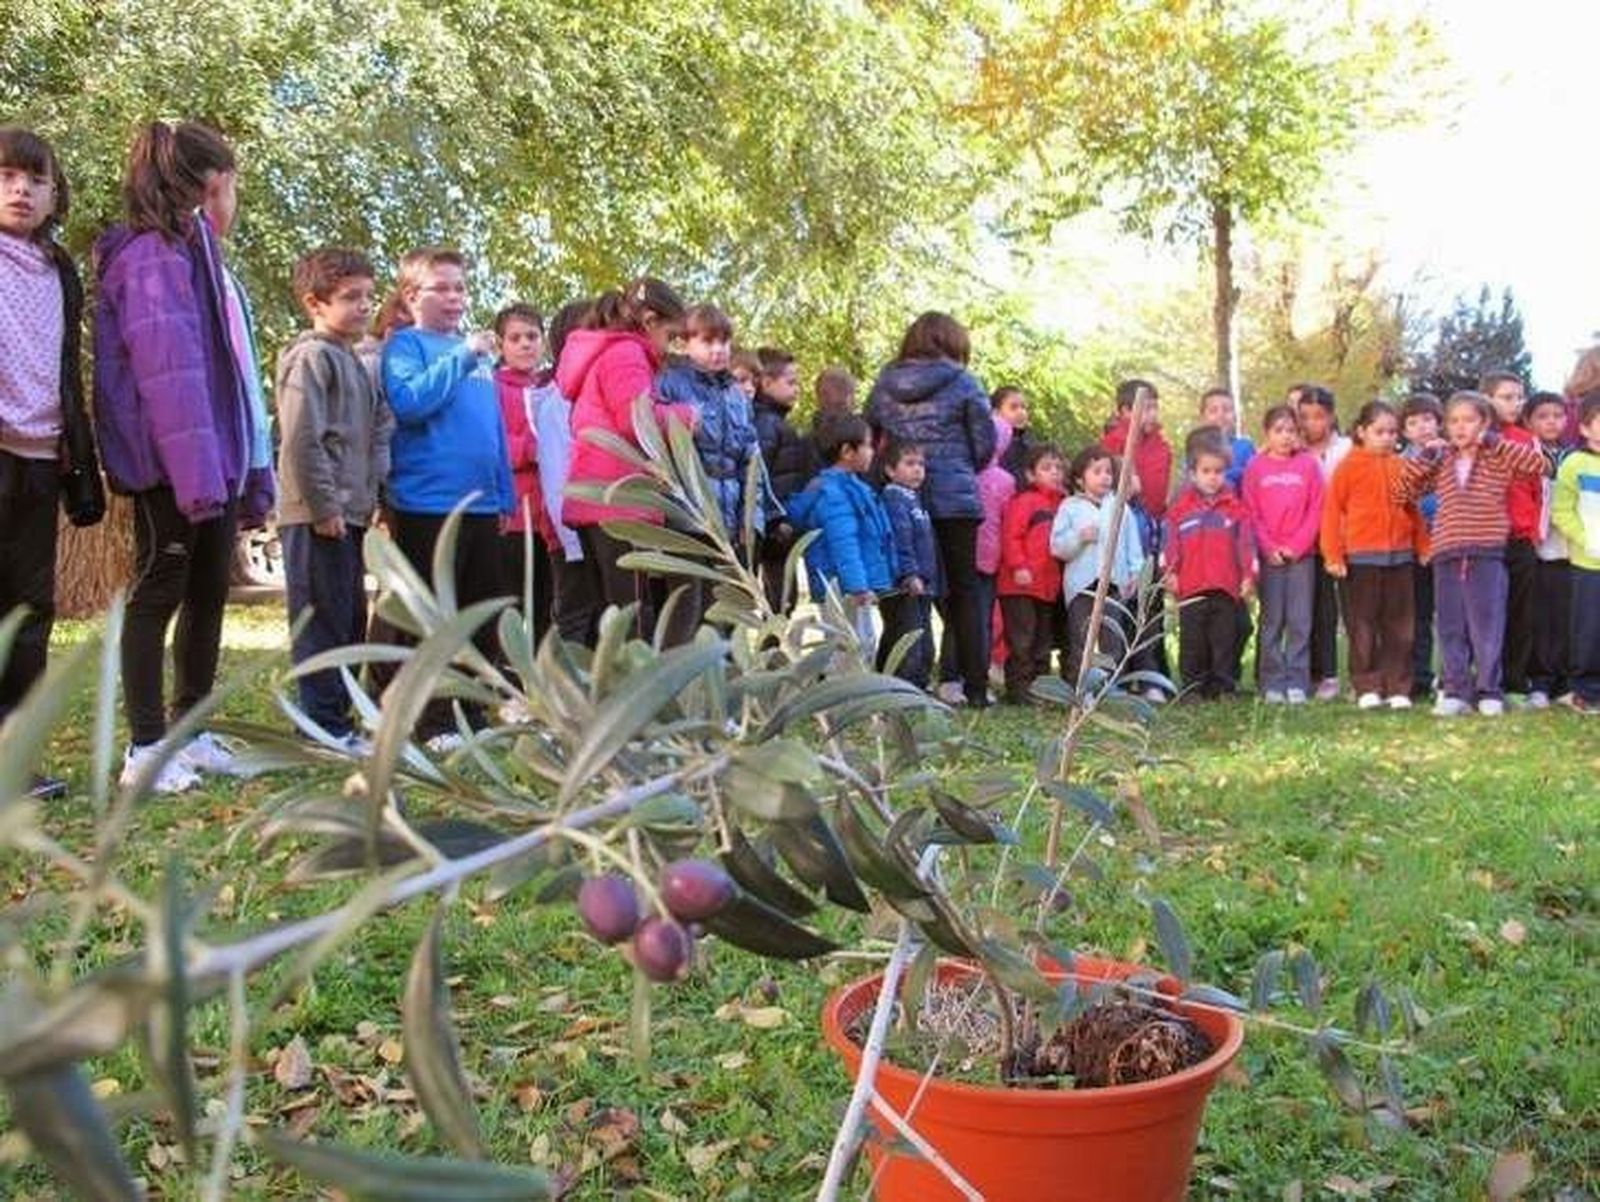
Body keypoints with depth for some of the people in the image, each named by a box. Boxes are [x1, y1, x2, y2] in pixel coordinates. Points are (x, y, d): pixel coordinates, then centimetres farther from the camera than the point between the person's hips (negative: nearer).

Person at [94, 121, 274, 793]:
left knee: (208, 594, 11)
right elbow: (169, 371, -20)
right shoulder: (154, 256, -9)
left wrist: (248, 473, 15)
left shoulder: (202, 258, 21)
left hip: (213, 462, 9)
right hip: (172, 464, -9)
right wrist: (197, 472, -26)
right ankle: (145, 748, 3)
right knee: (159, 592, -3)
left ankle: (190, 733, 20)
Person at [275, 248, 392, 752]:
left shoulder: (354, 363, 19)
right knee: (322, 624, -5)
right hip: (317, 517, -9)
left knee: (350, 622, 13)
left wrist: (370, 494, 10)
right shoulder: (311, 356, -9)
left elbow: (378, 431, 22)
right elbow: (302, 438, -18)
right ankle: (324, 729, 0)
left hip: (348, 514, 9)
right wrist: (324, 506, -18)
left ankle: (338, 724, 21)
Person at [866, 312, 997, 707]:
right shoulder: (963, 384, -2)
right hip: (954, 500, -3)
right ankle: (975, 685, 3)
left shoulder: (883, 385, 7)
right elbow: (984, 444, -1)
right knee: (963, 592, 4)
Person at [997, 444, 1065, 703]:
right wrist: (1018, 567, -21)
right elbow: (1010, 537, -15)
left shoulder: (1062, 505, 15)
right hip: (1021, 585, -8)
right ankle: (1018, 688, 1)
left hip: (1050, 586, 8)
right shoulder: (1024, 501, -8)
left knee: (1044, 641, 14)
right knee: (1022, 641, -4)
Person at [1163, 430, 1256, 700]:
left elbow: (1245, 543, 6)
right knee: (1192, 642, 4)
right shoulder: (1181, 508, 7)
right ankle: (1192, 687, 10)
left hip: (1225, 587, 0)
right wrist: (1169, 571, -5)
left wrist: (1248, 575, 0)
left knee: (1223, 640, 6)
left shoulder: (1235, 508, 8)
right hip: (1190, 587, 0)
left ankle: (1223, 687, 12)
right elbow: (1170, 543, 4)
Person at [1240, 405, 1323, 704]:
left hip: (1301, 553, 0)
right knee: (1271, 620, 2)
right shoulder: (1256, 467, 5)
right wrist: (1268, 547, -7)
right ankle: (1272, 683, 6)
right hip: (1269, 554, 0)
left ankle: (1297, 683, 4)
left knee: (1300, 621, 0)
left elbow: (1316, 509, 2)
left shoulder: (1308, 465, 5)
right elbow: (1251, 513, 2)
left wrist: (1297, 546, -7)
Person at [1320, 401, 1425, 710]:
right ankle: (1367, 687, 8)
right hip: (1361, 557, -3)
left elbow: (1412, 510, 14)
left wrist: (1423, 547, 11)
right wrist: (1333, 555, -9)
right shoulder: (1349, 466, -2)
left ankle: (1398, 687, 12)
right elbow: (1332, 511, -4)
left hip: (1400, 556, 3)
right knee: (1363, 625, 2)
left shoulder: (1402, 467, 8)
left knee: (1399, 624, 6)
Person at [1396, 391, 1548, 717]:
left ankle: (1488, 690, 7)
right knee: (1451, 629, 6)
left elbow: (1539, 464, -10)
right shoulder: (1439, 462, 12)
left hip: (1487, 555, -3)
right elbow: (1401, 493, 9)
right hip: (1447, 555, 3)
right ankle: (1455, 691, 12)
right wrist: (1424, 459, 0)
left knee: (1487, 626, -1)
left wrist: (1495, 443, -9)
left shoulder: (1499, 459, 5)